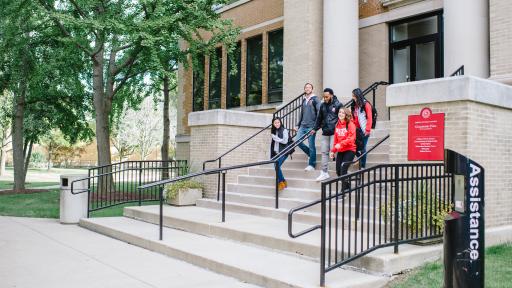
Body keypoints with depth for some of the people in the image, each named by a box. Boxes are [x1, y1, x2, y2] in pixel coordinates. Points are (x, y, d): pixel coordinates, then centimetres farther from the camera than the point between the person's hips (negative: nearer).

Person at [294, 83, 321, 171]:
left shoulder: (315, 99, -3)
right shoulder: (304, 100, 16)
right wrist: (298, 125, 18)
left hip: (311, 126, -6)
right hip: (303, 126, 6)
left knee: (311, 146, -2)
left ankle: (312, 165, 9)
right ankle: (310, 153, 20)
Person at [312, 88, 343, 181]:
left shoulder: (338, 105, -5)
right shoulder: (322, 105, 12)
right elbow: (319, 118, 20)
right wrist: (315, 128, 18)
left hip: (334, 132, -6)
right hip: (325, 133, 6)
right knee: (324, 152, 6)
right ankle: (324, 172, 13)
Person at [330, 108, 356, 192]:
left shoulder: (350, 124, -7)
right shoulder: (337, 125, 10)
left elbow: (351, 138, -15)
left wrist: (341, 144, -25)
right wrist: (333, 150, 11)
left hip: (349, 150, -6)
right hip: (340, 151, 6)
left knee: (343, 169, -16)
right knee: (338, 171, 3)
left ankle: (343, 190, -8)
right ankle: (348, 186, 27)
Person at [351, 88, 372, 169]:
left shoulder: (366, 105, -4)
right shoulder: (354, 106, 11)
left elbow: (369, 118, -7)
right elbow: (353, 118, 10)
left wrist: (367, 130, -11)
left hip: (364, 131, -4)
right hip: (357, 130, 4)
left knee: (363, 148, -2)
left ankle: (363, 166, 6)